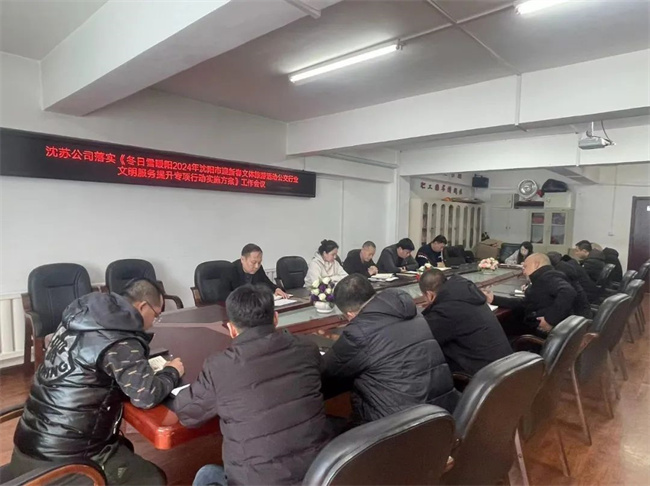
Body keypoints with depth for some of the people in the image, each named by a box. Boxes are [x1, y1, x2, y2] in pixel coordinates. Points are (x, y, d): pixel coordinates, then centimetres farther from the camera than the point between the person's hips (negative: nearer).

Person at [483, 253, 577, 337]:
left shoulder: (547, 277, -14)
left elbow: (568, 292, -31)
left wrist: (550, 319, -29)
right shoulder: (540, 281, 17)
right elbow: (524, 303, 17)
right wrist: (494, 299, 10)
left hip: (544, 331, -9)